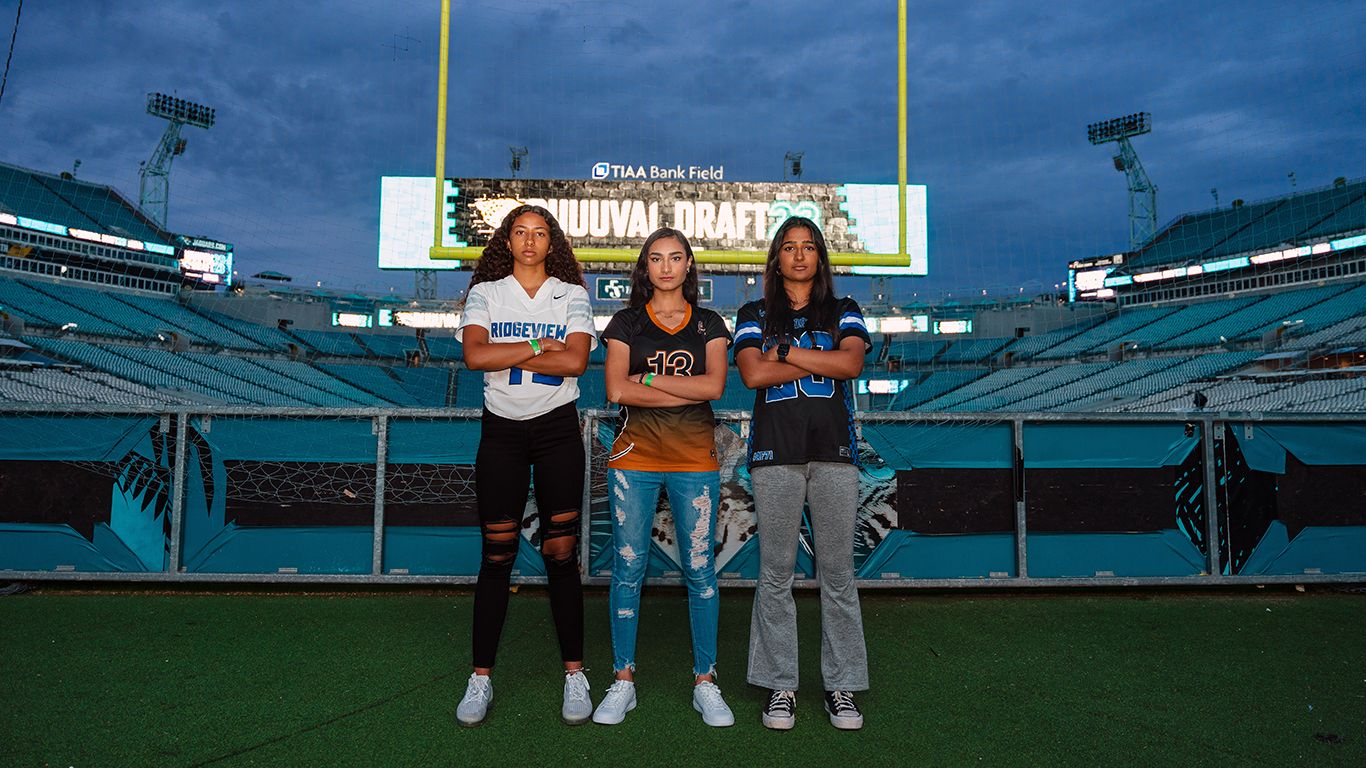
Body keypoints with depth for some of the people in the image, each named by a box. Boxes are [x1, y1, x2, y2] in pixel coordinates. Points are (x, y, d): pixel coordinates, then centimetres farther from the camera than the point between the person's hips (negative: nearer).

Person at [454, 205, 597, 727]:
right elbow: (474, 355, -12)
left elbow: (576, 360, -12)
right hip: (502, 430, 0)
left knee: (561, 554, 1)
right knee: (497, 556, 2)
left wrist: (507, 354, -10)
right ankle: (481, 678, 13)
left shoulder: (572, 294, 5)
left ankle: (574, 675, 13)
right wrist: (538, 346, -11)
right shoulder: (485, 293, 6)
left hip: (557, 429, 0)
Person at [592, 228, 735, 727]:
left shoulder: (708, 324, 12)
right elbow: (617, 391, -5)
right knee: (628, 568, 2)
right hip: (634, 458, 0)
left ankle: (705, 681, 14)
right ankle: (623, 680, 14)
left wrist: (649, 378, -7)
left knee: (700, 570, 2)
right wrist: (688, 391, -7)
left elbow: (715, 386, -4)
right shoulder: (626, 323, 9)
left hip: (695, 460, 1)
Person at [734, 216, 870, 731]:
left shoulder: (843, 312, 15)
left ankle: (843, 686, 13)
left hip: (834, 449, 1)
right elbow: (753, 374, -5)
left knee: (837, 571, 2)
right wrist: (819, 361, -3)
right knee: (776, 572, 1)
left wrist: (786, 351, -4)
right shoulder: (755, 315, 12)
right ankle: (780, 686, 12)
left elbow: (851, 364, -5)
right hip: (775, 451, 0)